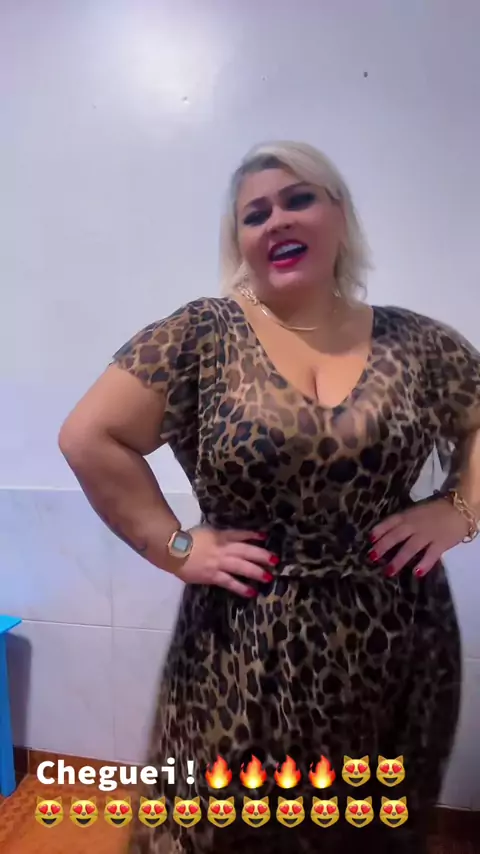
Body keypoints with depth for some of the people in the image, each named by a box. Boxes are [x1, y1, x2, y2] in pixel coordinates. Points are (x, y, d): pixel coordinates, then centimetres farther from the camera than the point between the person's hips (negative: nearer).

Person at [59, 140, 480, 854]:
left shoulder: (414, 342, 1)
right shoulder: (202, 335, -7)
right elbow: (89, 438, -10)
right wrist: (176, 547, -13)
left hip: (399, 646, 3)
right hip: (250, 648, -2)